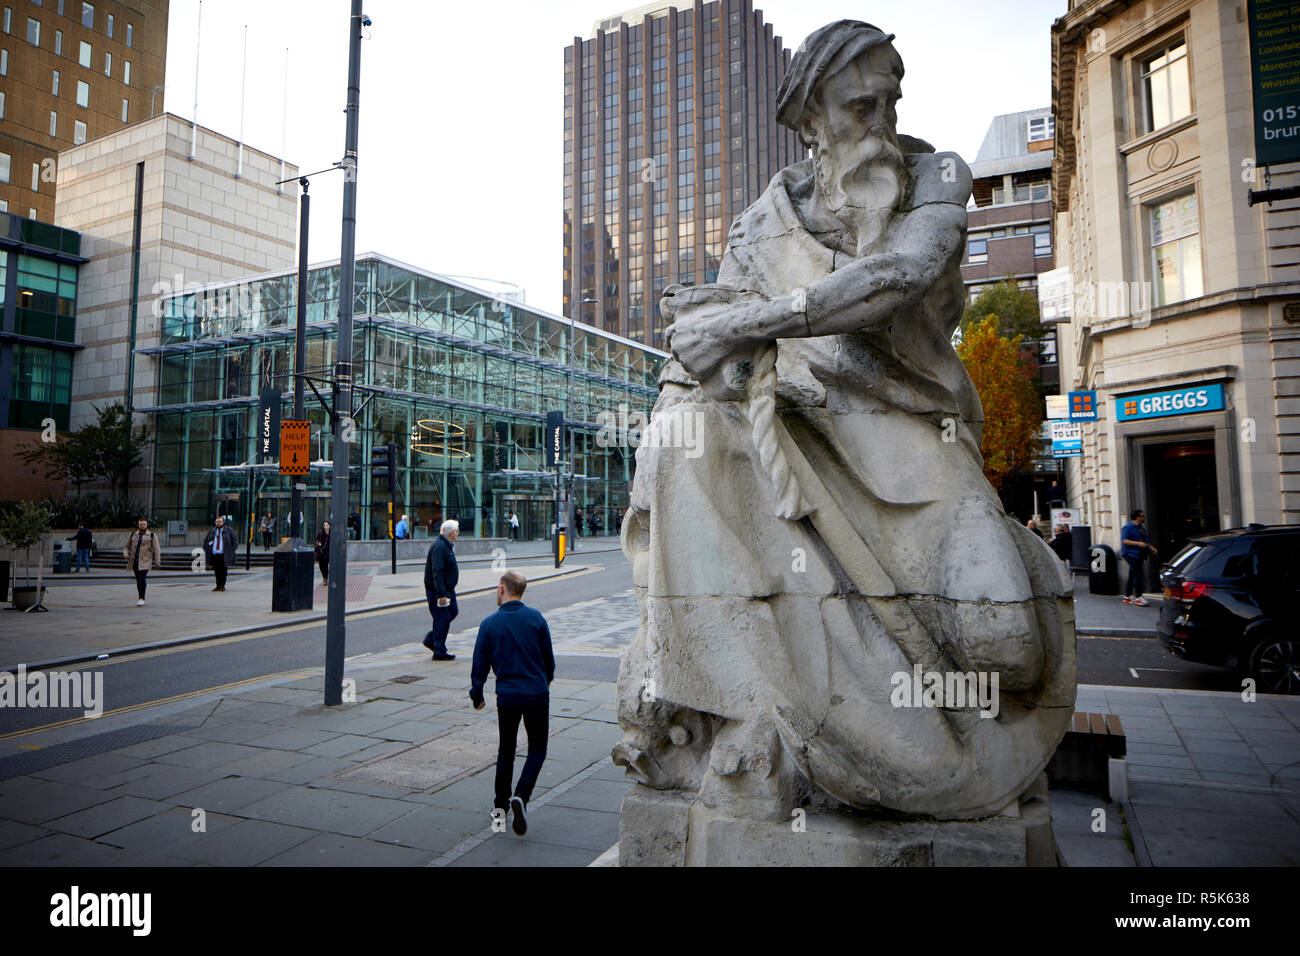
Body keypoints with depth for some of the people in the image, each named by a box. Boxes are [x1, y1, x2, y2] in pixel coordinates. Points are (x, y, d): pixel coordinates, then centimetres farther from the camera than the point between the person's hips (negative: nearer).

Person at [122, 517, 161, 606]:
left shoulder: (152, 535, 4)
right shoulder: (133, 535, 14)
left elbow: (157, 549, 1)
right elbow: (126, 547, 19)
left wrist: (157, 562, -4)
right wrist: (125, 554, -3)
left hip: (145, 562, -4)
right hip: (134, 561, 4)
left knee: (142, 579, -17)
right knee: (138, 580, 10)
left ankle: (142, 599, -13)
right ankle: (141, 598, 22)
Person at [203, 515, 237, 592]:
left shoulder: (228, 531, 6)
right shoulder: (211, 531, 15)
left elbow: (235, 542, 7)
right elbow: (205, 541, 24)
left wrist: (231, 551, -2)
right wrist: (206, 550, 10)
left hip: (223, 556, -3)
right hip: (214, 555, 3)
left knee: (223, 571, -3)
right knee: (216, 571, 5)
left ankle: (222, 586, 4)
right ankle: (218, 586, 13)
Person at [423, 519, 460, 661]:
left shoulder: (447, 545, 13)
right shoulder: (439, 546, -20)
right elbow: (437, 572, -26)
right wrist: (441, 594, -28)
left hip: (447, 588, 10)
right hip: (437, 590, -10)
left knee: (453, 612, 14)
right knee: (442, 618, -5)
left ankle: (431, 639, 22)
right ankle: (439, 652, 4)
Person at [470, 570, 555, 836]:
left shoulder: (490, 623, -6)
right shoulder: (536, 617, -4)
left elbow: (480, 664, -1)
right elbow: (549, 657, 4)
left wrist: (476, 695, 14)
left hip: (507, 696, 0)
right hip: (537, 694, 0)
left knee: (506, 750, 18)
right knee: (537, 749, 12)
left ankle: (501, 805, 24)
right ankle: (520, 797, -8)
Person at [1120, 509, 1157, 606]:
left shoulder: (1141, 528, 18)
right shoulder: (1128, 527, -10)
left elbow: (1145, 540, 29)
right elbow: (1124, 541, -17)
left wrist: (1150, 548, 15)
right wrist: (1138, 543, -25)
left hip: (1139, 554, 9)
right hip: (1131, 554, -9)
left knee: (1132, 575, 11)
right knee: (1138, 574, -14)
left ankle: (1127, 596, 17)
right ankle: (1138, 597, -12)